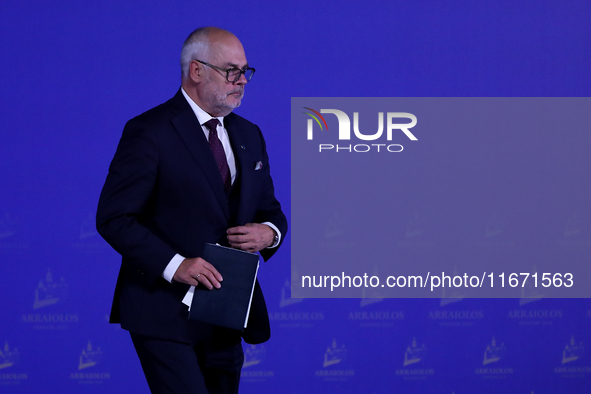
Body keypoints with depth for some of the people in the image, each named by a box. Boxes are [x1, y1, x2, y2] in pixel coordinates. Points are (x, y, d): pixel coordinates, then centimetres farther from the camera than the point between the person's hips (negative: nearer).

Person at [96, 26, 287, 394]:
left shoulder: (248, 135, 14)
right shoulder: (149, 132, -9)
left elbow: (270, 209, 21)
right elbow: (114, 218, -12)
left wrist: (269, 232, -4)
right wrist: (174, 264, -24)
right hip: (166, 313, -7)